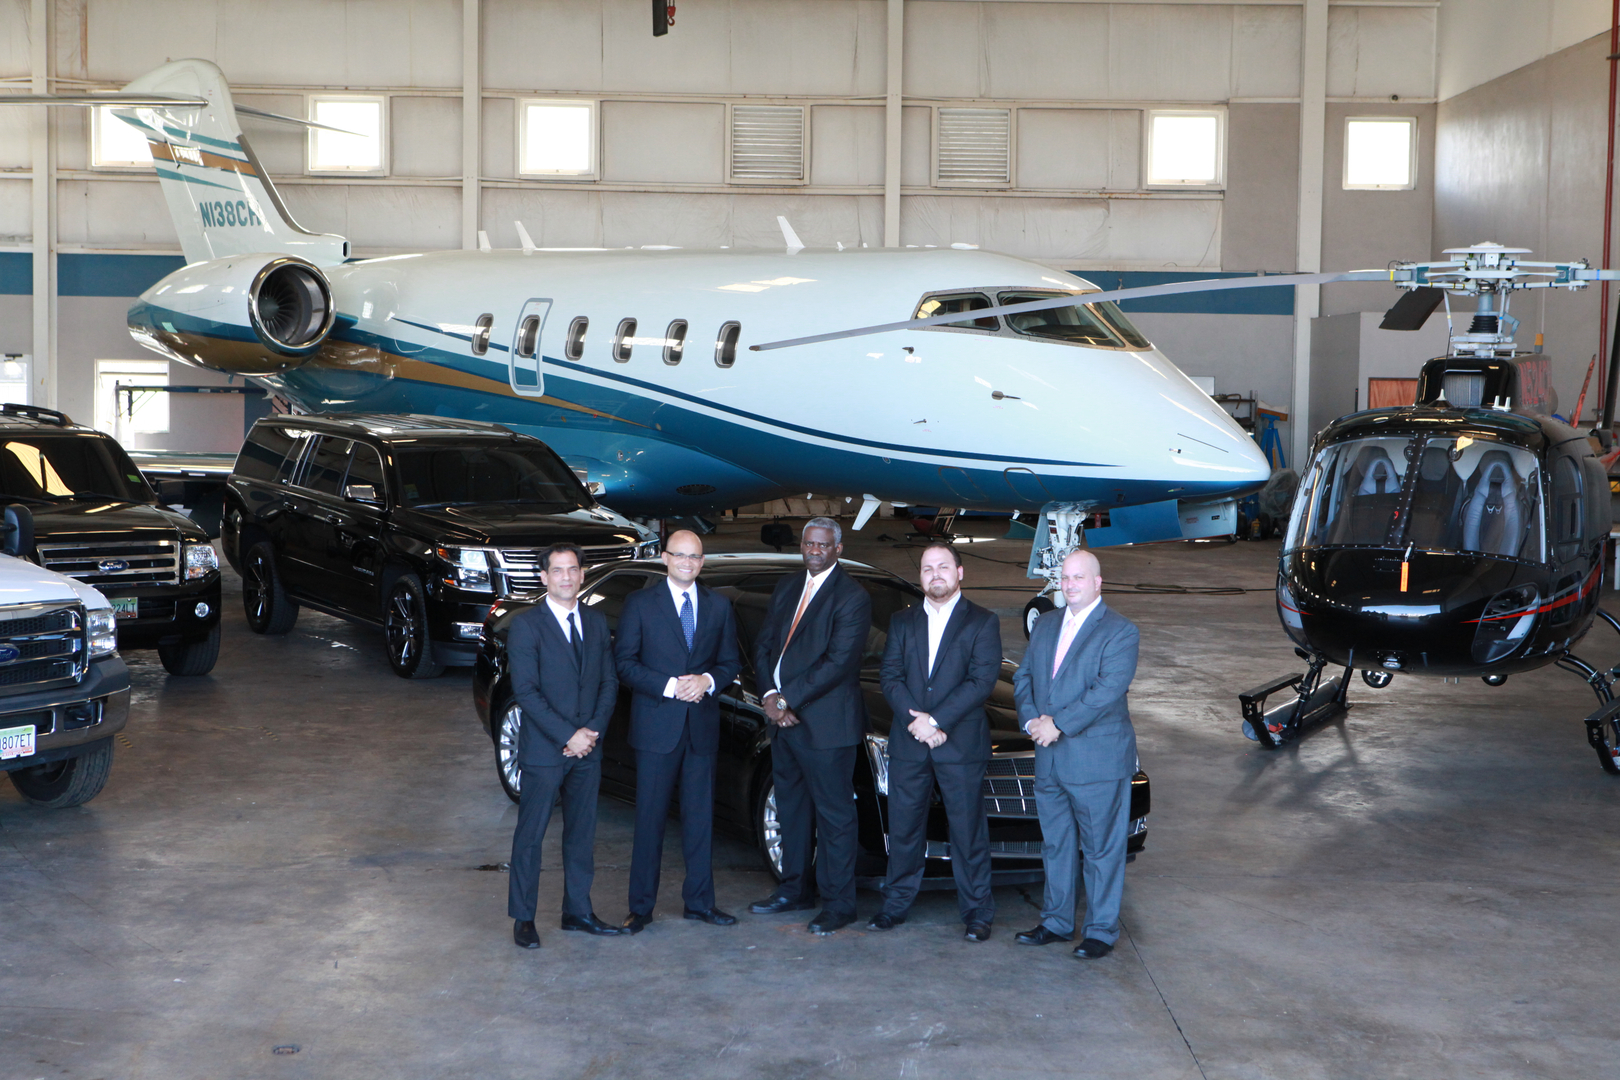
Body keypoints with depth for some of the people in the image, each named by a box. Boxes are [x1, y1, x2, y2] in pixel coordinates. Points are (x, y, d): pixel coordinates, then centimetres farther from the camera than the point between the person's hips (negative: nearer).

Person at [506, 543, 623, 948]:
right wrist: (567, 735, -16)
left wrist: (593, 730, -6)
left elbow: (609, 681, 9)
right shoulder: (526, 626, -8)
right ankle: (523, 919, 12)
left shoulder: (596, 622, 9)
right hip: (542, 750, -5)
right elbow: (526, 691, -13)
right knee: (530, 836, 2)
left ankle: (578, 911, 22)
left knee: (581, 835, 11)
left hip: (587, 748, 5)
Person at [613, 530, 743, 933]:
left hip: (703, 725, 3)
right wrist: (669, 686, -15)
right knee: (650, 819, 1)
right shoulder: (640, 603, 0)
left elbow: (731, 661, 13)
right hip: (656, 725, -3)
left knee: (700, 816, 8)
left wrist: (708, 681, -9)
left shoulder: (719, 605, 10)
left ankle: (699, 900, 18)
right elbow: (624, 662, -4)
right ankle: (641, 907, 8)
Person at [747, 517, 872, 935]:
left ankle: (838, 904, 6)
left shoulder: (852, 597, -10)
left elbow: (839, 662, -17)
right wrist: (769, 694, -7)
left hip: (826, 723, -7)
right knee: (791, 806, 16)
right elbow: (764, 645, 11)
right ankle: (795, 890, 29)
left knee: (834, 814, -1)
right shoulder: (786, 588, 13)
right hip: (783, 718, 8)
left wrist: (788, 699, -17)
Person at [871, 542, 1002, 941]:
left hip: (961, 745, -3)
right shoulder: (902, 622, 14)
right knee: (903, 827, 8)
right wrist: (916, 721, -12)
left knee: (968, 830, 1)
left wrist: (936, 720, -15)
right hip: (907, 745, 3)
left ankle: (977, 911, 9)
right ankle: (896, 904, 19)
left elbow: (982, 680, -8)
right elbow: (891, 677, 4)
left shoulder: (983, 622, 3)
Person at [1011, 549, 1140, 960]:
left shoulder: (1119, 631, -9)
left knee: (1101, 849, 2)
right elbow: (1023, 676, 13)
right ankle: (1056, 922, 27)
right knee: (1055, 845, 15)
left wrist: (1058, 723, -19)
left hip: (1098, 760, -7)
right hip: (1049, 758, 7)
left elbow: (1108, 689, -18)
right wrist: (1031, 719, -6)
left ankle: (1101, 931, 10)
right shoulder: (1045, 625, 13)